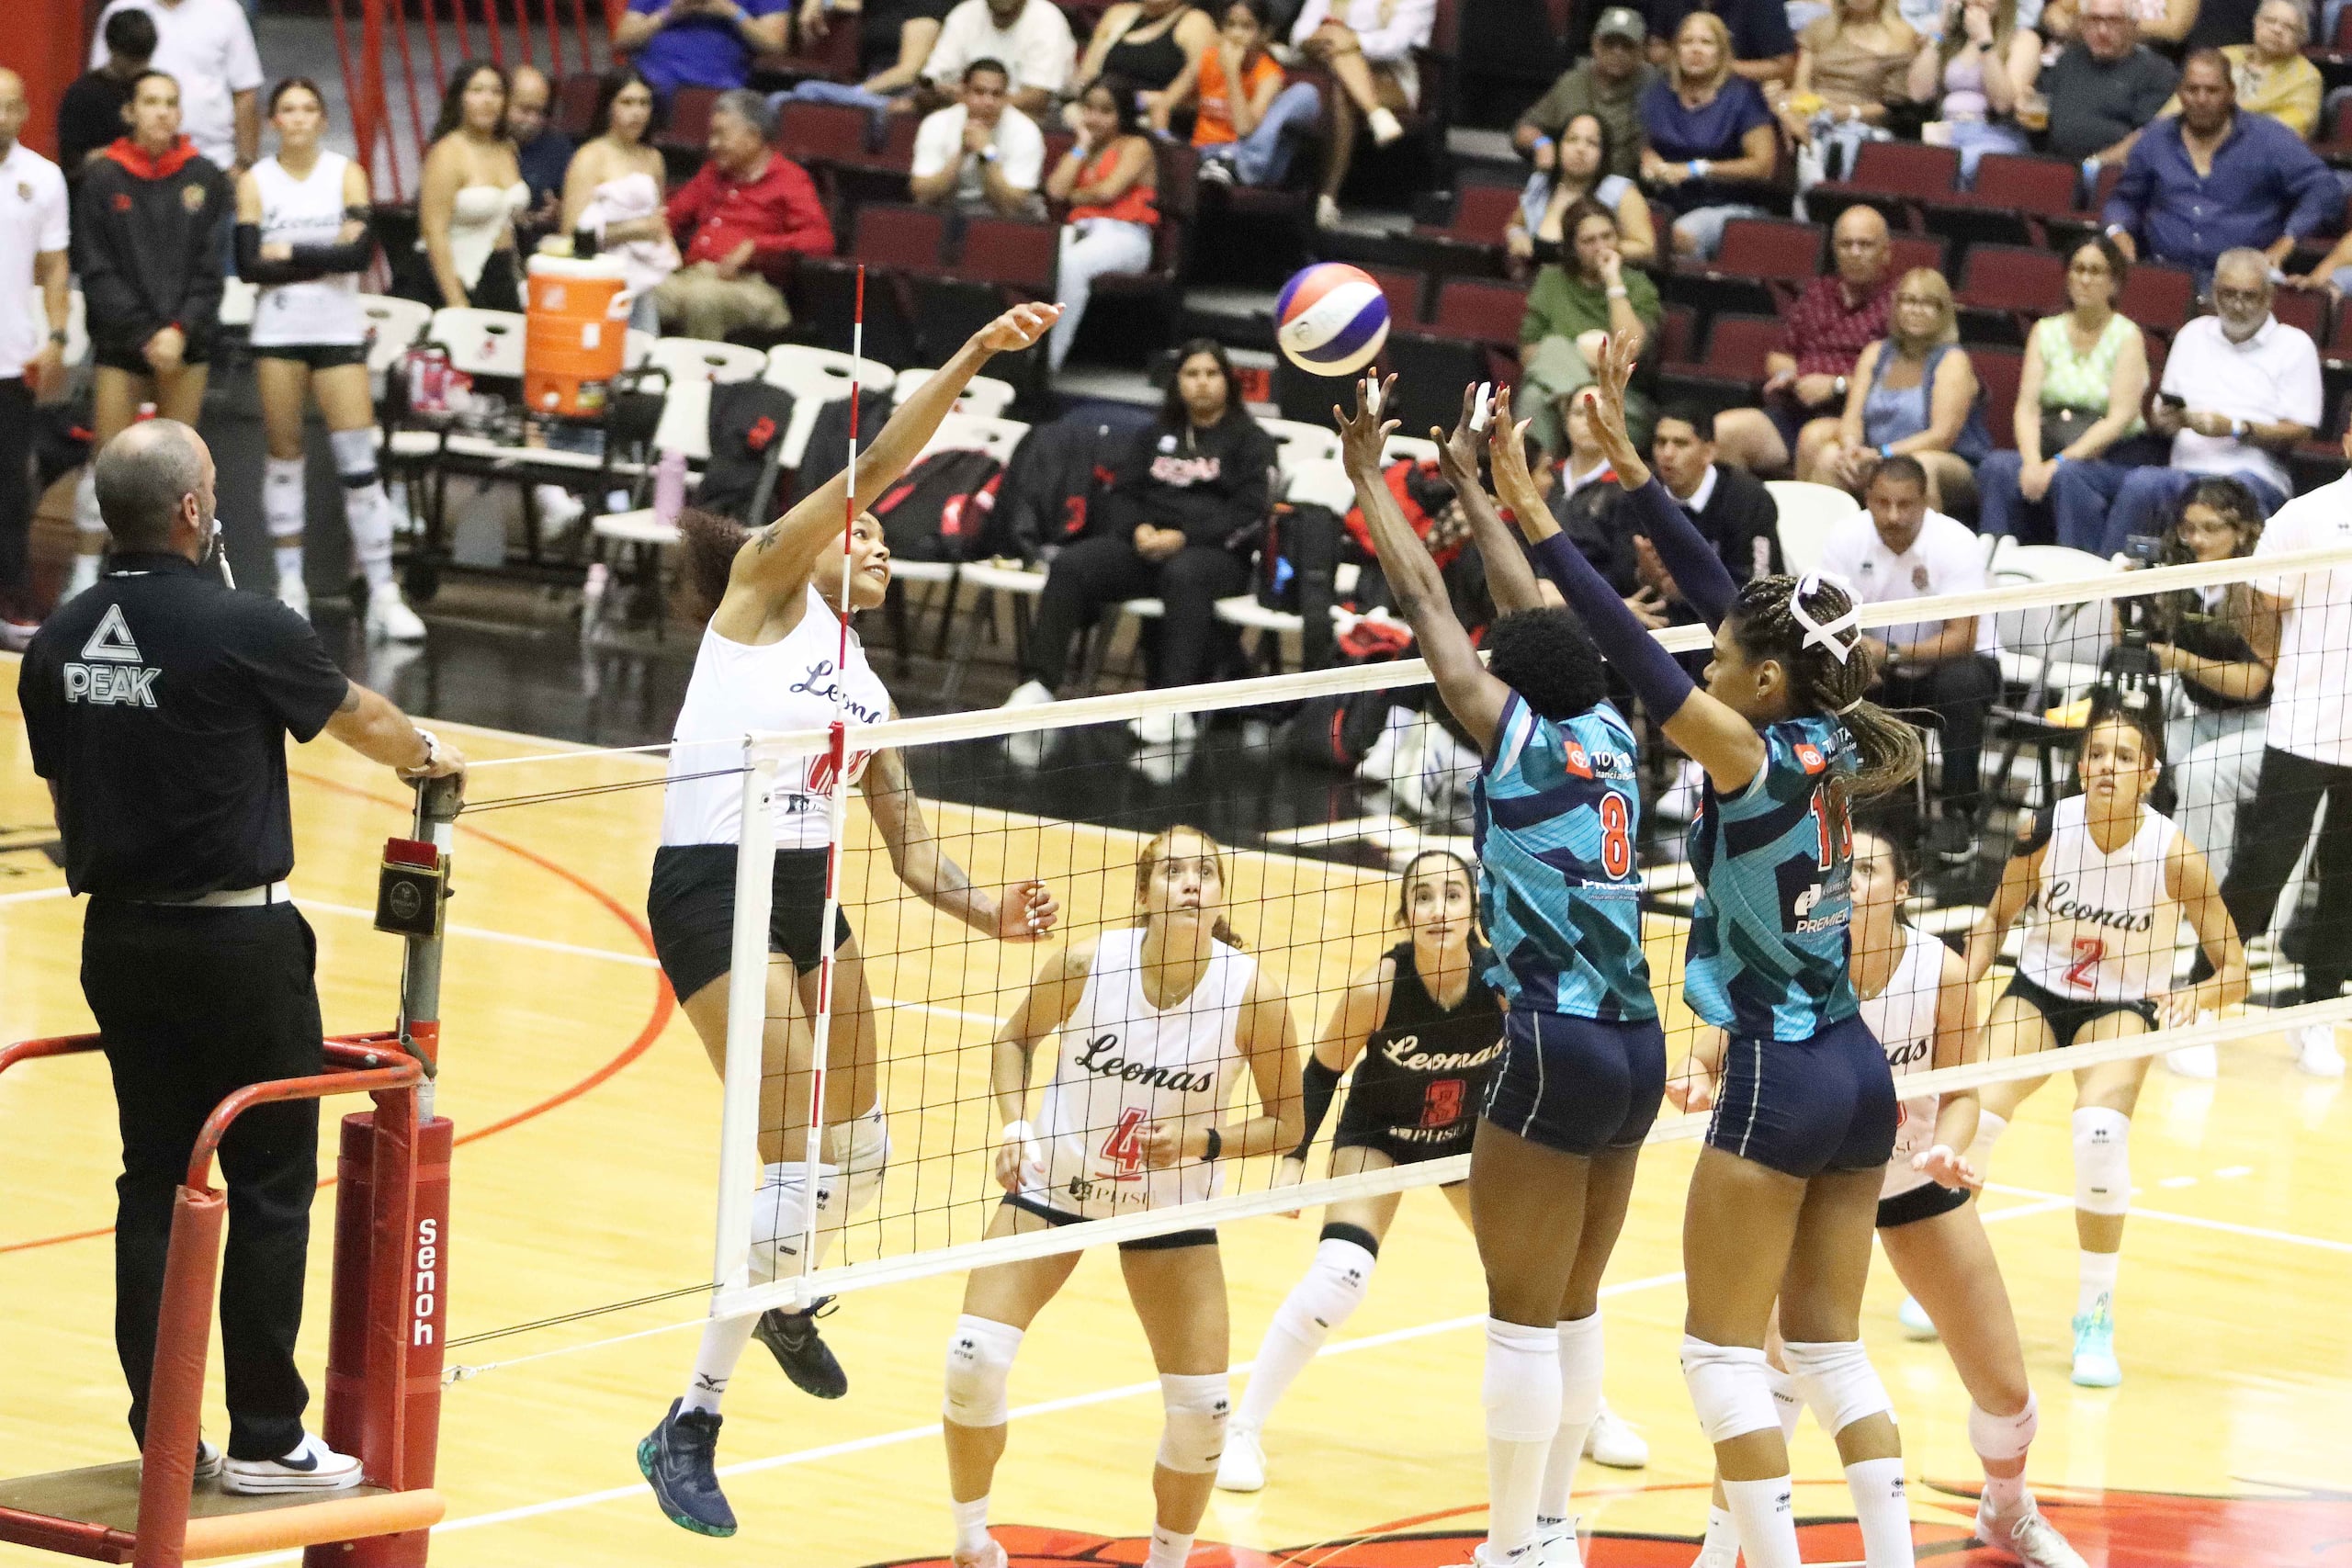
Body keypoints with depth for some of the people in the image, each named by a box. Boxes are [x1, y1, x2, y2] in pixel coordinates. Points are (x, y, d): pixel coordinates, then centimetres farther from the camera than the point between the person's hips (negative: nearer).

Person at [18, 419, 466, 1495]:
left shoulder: (58, 645, 2)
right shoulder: (240, 629, -14)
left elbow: (63, 796, 11)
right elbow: (361, 721, 4)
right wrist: (425, 753, 26)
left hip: (118, 936, 6)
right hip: (237, 941, -6)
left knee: (154, 1183, 10)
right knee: (270, 1189, 2)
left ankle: (162, 1436, 12)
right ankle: (264, 1441, 4)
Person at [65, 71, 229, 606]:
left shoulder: (205, 180, 3)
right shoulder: (103, 181, -2)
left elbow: (212, 266, 2)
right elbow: (98, 272, -3)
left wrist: (180, 330, -9)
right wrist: (146, 335, -10)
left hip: (186, 343, 2)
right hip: (120, 343, -2)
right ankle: (85, 579, 4)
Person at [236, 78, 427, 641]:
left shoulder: (346, 174, 1)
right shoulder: (255, 182, 2)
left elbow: (361, 252, -11)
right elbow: (248, 265, -8)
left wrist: (290, 253, -10)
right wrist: (327, 256, -11)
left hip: (339, 335, -1)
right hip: (278, 336, 1)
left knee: (359, 462, -5)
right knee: (283, 458, 5)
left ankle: (383, 595, -5)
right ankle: (290, 585, 15)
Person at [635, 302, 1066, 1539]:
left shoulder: (864, 691, 20)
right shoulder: (765, 587, 2)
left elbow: (909, 847, 16)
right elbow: (871, 465, -10)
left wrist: (985, 911, -2)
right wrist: (973, 357, -15)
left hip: (804, 898, 8)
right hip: (713, 890, -8)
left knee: (859, 1154, 16)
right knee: (795, 1161, -13)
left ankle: (778, 1293, 48)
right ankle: (690, 1425, -6)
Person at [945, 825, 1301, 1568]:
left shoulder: (1253, 993, -21)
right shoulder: (1085, 964, -19)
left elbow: (1285, 1121, -8)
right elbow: (1016, 1038, 2)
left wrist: (1203, 1142, -25)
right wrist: (1016, 1126, -13)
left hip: (1169, 1209, 0)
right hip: (1055, 1182, 0)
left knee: (1203, 1409, -7)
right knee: (975, 1361, -14)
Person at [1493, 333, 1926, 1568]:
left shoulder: (1749, 755, -15)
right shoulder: (1822, 745, 4)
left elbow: (1633, 647, -21)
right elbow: (1715, 589, 9)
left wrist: (1533, 518, -20)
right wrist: (1622, 457, 10)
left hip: (1780, 1080, -8)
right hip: (1856, 1069, 8)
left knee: (1723, 1350, 1)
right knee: (1830, 1347, 13)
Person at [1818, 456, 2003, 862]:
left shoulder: (1956, 543, -22)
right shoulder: (1846, 538, -13)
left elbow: (1962, 638, -29)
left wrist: (1892, 654, -43)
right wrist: (1855, 649, -36)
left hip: (1949, 661, -3)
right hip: (1882, 675, 3)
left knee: (1961, 682, -37)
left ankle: (1958, 809, -19)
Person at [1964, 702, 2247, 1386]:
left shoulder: (2174, 856, -22)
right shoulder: (2044, 831, -18)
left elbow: (2234, 971, -16)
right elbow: (1999, 916, 2)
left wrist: (2195, 998, -37)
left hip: (2121, 1008, -2)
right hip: (2036, 993, 2)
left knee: (2100, 1132, -29)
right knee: (1973, 1118, -18)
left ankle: (2095, 1319, -12)